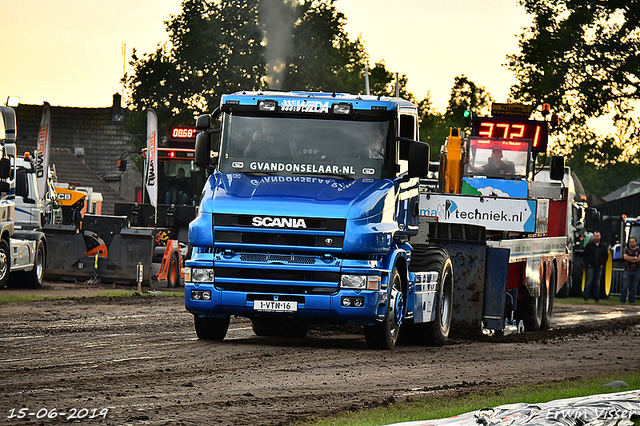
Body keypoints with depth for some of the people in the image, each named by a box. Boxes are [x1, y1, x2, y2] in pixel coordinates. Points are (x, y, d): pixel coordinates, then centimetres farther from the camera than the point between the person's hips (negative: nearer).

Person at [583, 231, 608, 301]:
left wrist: (603, 264, 4)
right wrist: (587, 264, -6)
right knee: (589, 282, -7)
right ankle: (586, 297, -3)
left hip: (599, 267, 3)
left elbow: (606, 256, 14)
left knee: (597, 283, 6)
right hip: (591, 267, -3)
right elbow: (585, 255, 2)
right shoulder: (589, 245, 2)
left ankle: (596, 298, 10)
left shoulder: (603, 246, 9)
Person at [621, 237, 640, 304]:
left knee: (633, 288, 1)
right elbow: (625, 257, -7)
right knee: (625, 287, -5)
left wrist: (630, 259, -6)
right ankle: (622, 301, -4)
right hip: (627, 270, -1)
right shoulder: (627, 250, 11)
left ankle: (632, 301, 5)